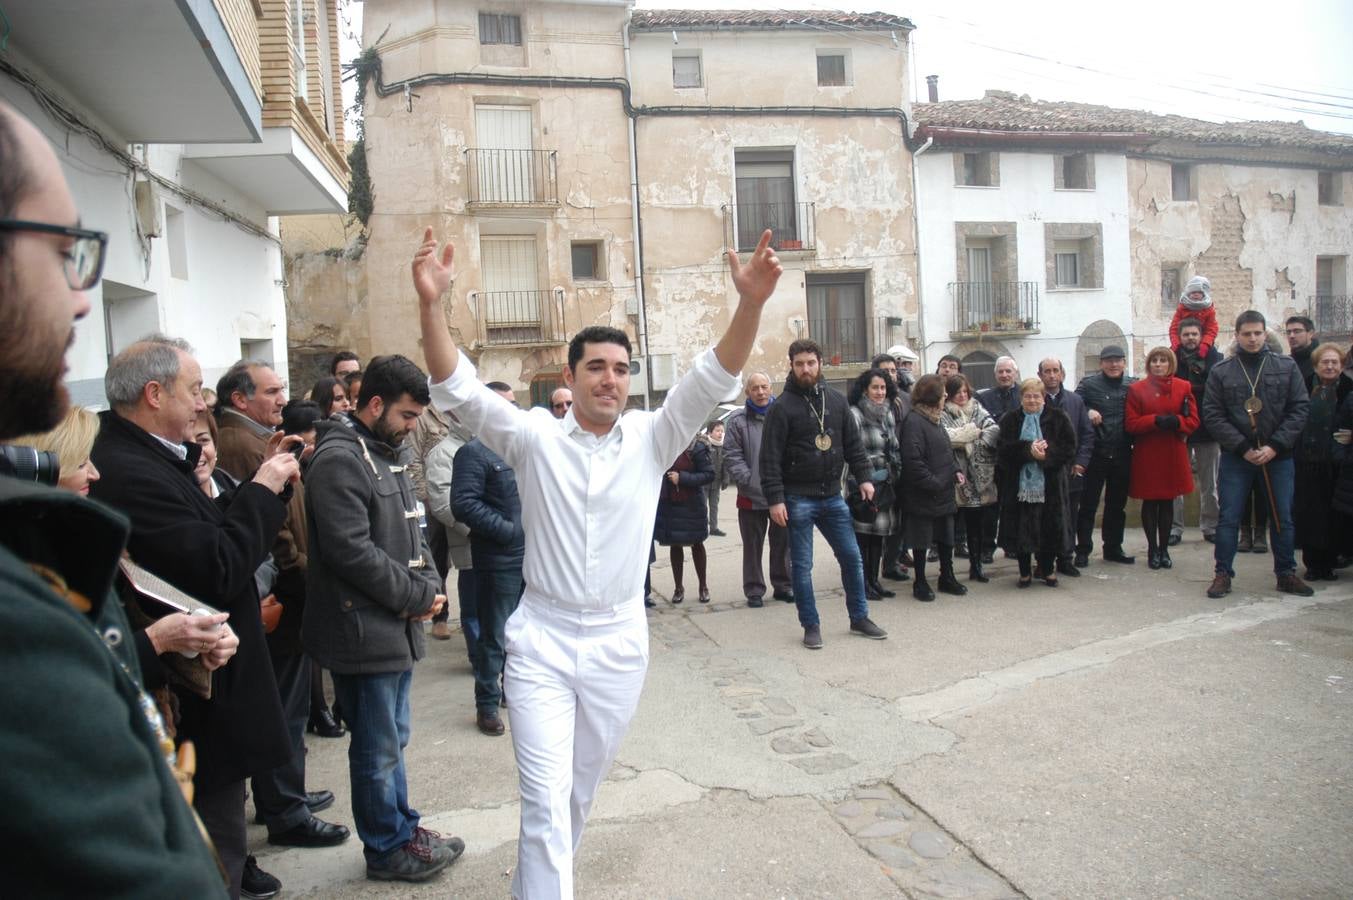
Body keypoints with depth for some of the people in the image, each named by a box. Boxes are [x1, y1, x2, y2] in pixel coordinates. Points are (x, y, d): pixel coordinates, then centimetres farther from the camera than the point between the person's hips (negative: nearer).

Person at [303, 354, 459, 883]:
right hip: (364, 631, -9)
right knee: (378, 749, 5)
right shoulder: (340, 460, -17)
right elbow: (352, 551, -24)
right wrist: (418, 596, -15)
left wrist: (429, 584, 0)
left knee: (392, 740, 21)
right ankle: (387, 849, 21)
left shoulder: (387, 455, 13)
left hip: (396, 626, 10)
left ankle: (402, 830, 35)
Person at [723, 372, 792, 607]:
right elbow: (732, 456, -5)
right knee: (753, 546, 7)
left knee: (783, 543, 12)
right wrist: (748, 480, -14)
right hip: (751, 495, -1)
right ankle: (754, 590, 18)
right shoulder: (738, 420, -2)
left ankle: (783, 585, 27)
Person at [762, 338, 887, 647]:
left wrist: (863, 477, 3)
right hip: (798, 499, -4)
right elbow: (771, 458, -11)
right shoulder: (783, 407, -8)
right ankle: (811, 626, 16)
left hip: (832, 495, 5)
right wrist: (775, 499, -16)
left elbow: (853, 443, 13)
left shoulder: (837, 401, 7)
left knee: (852, 557, 9)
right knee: (802, 566, 4)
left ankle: (859, 618, 24)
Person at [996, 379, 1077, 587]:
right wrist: (1028, 450, -20)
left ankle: (1047, 569, 25)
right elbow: (1003, 450, -7)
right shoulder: (1010, 420, 5)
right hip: (1019, 485, 0)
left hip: (1049, 485, 0)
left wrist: (1047, 453, -18)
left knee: (1049, 529, 6)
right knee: (1021, 530, 2)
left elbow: (1069, 448, -3)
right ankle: (1025, 572, 17)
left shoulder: (1058, 418, 4)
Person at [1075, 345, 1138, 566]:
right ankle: (1083, 550, 8)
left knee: (1118, 505, 13)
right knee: (1088, 504, 1)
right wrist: (1087, 412, -19)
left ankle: (1113, 548, 25)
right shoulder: (1088, 384, 0)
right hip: (1095, 454, -3)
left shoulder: (1132, 385, 7)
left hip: (1122, 455, 3)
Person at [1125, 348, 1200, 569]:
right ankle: (1152, 549, 14)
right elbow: (1130, 424, -6)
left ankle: (1164, 548, 19)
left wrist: (1176, 422, -18)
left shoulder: (1184, 387, 5)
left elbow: (1193, 420, 2)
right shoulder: (1137, 389, -1)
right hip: (1146, 455, -2)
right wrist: (1156, 420, -21)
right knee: (1150, 502, 3)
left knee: (1168, 501, 9)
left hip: (1173, 454, 2)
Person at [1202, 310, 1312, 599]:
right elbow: (1212, 414, -4)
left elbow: (1300, 409, -1)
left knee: (1283, 517, 9)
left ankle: (1286, 573, 22)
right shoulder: (1221, 371, 0)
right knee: (1229, 518, 2)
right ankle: (1223, 573, 11)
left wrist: (1275, 446, -11)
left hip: (1278, 456, 1)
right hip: (1235, 457, -1)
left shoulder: (1286, 367, 3)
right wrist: (1243, 448, -12)